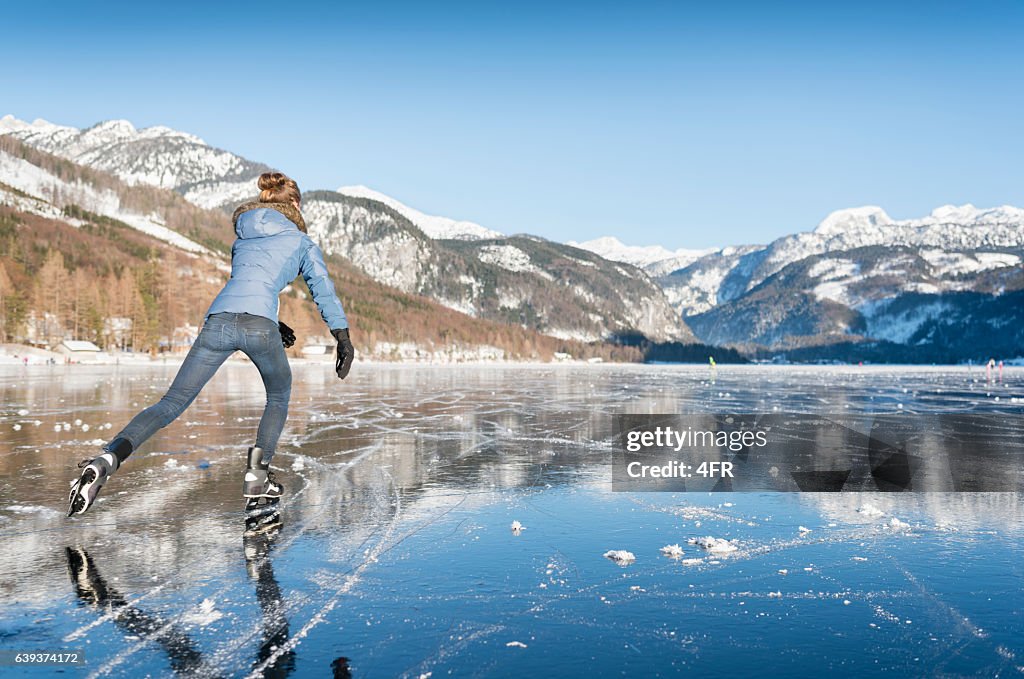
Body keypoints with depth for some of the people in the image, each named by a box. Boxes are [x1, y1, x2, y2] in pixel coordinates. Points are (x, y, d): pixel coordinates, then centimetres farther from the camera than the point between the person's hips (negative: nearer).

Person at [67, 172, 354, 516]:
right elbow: (324, 291, 15)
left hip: (219, 318, 3)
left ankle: (107, 459, -18)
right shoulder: (301, 241, 21)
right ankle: (257, 477, 6)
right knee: (279, 398, 22)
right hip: (259, 325, -3)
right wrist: (344, 340, 17)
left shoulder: (242, 239, 33)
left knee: (171, 403, 3)